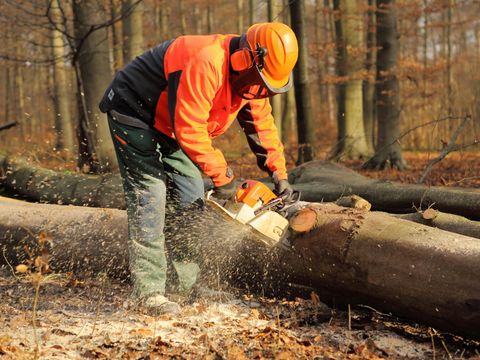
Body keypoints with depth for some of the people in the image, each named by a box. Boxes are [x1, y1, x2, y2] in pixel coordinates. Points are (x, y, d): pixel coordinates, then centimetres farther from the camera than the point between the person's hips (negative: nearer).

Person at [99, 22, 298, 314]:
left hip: (168, 125, 9)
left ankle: (188, 281, 11)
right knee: (150, 194, -16)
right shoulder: (205, 64, -36)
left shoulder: (251, 78, -7)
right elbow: (190, 130, -36)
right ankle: (150, 291, -17)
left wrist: (279, 175, -5)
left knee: (191, 196, 5)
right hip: (133, 113, -9)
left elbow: (262, 124, 2)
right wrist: (221, 176, -28)